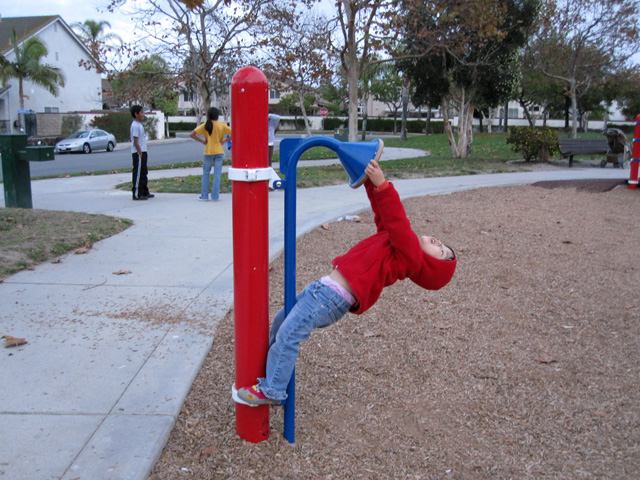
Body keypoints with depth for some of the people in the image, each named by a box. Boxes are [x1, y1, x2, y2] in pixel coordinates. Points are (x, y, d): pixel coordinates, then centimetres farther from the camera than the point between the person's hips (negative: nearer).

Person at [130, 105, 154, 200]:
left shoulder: (139, 125, 16)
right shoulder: (135, 126, -15)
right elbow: (135, 142, -20)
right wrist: (140, 153, -21)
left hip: (142, 152, 10)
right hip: (138, 153, -10)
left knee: (143, 173, 15)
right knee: (138, 174, -6)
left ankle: (144, 192, 24)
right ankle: (136, 194, -2)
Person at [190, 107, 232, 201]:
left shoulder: (205, 126, -1)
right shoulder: (221, 126, -1)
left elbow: (191, 134, -7)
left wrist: (202, 141, -1)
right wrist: (224, 141, -2)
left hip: (208, 152, 0)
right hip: (219, 152, 0)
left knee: (205, 174, 11)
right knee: (217, 174, 2)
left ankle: (204, 196, 10)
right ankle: (215, 196, 0)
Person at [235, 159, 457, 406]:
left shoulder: (411, 256, -10)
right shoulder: (402, 243, 16)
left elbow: (397, 221, -21)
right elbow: (384, 215, 19)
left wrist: (382, 184, -27)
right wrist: (371, 180, 13)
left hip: (334, 296, -10)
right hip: (326, 287, 10)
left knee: (288, 333, -15)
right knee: (281, 319, 18)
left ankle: (271, 391, -4)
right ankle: (270, 373, 29)